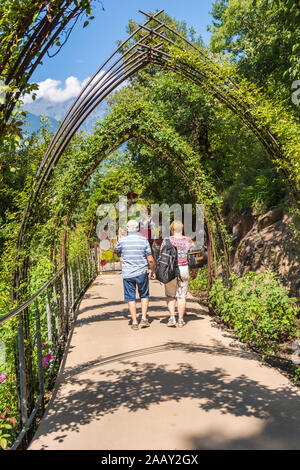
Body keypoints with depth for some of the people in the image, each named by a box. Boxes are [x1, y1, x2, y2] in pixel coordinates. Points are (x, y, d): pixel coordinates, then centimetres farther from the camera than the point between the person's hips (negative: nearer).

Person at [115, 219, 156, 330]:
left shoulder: (122, 241, -5)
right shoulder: (144, 240, -5)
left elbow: (116, 251, 17)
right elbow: (150, 260, -5)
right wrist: (153, 271, 8)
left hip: (127, 274, 0)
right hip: (142, 273, 0)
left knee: (130, 298, 9)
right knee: (144, 296, 18)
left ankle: (134, 322, 9)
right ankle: (144, 318, 10)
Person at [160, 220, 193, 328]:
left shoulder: (166, 241, -4)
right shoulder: (188, 241, 1)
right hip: (184, 269, 1)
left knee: (170, 296, 13)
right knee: (182, 296, 9)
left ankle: (172, 317, 2)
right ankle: (181, 320, 13)